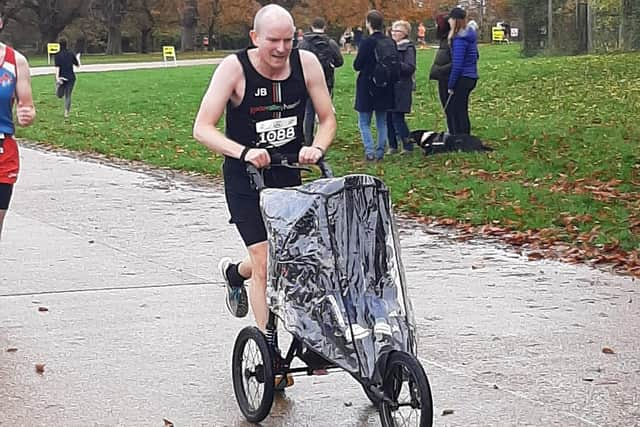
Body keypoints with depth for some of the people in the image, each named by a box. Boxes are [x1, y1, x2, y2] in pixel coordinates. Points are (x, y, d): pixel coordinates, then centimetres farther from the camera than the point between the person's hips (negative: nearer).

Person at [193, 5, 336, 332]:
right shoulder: (235, 68, -18)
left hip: (288, 175, 4)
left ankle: (234, 272, 47)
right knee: (265, 264, -11)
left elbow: (327, 119, 1)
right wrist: (244, 152, -35)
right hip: (245, 180, -4)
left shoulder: (306, 63, -8)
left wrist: (317, 148, -20)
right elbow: (202, 128, -20)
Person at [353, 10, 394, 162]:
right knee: (382, 122, 13)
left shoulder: (367, 42, -17)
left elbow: (357, 65, -14)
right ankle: (380, 152, 13)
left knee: (364, 123, 3)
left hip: (367, 88, -5)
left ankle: (370, 152, -9)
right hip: (385, 87, 5)